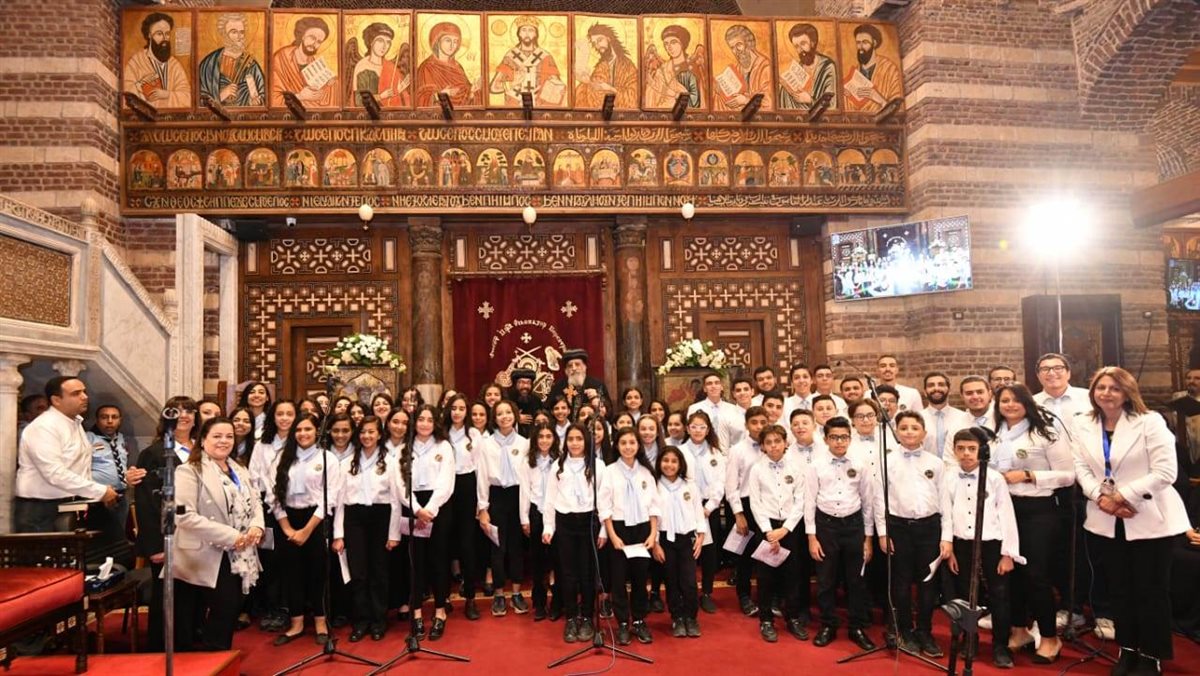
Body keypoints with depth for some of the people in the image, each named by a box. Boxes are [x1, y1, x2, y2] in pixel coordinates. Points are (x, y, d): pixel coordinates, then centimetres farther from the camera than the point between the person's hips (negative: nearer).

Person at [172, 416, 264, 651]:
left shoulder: (240, 471, 16)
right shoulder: (189, 471, -10)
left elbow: (255, 503, 15)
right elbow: (185, 516, -20)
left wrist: (257, 526, -9)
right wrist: (230, 536, -21)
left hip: (239, 560, 7)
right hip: (211, 561, -7)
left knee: (230, 620, 12)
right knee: (220, 623, -2)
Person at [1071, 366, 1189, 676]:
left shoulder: (1150, 422, -10)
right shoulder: (1083, 425, 4)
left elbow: (1166, 471, -16)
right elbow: (1081, 467, 1)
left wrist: (1123, 496, -18)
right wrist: (1101, 497, -15)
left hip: (1150, 519, -4)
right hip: (1108, 520, 4)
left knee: (1150, 591, 5)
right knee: (1119, 589, 14)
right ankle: (1128, 650, 28)